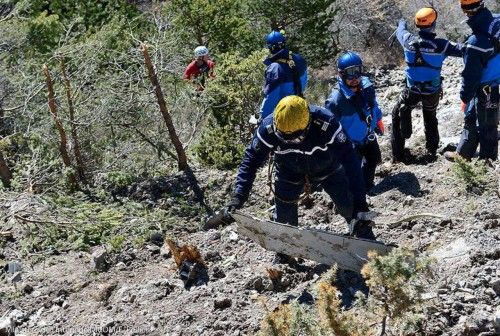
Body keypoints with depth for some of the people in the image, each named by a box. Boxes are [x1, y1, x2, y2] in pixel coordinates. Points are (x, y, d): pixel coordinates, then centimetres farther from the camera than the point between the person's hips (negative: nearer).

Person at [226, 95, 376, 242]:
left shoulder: (327, 125, -41)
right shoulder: (268, 128, -34)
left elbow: (350, 162, -42)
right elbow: (251, 161, -21)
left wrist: (360, 207, -48)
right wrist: (238, 196, -31)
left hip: (327, 168, -1)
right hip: (290, 172, 1)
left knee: (349, 208, 0)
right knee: (284, 218, 1)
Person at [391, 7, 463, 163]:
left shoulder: (409, 40, -15)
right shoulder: (441, 45, -20)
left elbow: (400, 32, 9)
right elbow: (463, 50, -13)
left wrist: (402, 23, 33)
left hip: (412, 90, 0)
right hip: (432, 91, 0)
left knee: (398, 116, 18)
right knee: (430, 118, 28)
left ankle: (398, 154, 13)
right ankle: (432, 150, 36)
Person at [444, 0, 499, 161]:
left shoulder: (476, 42, -30)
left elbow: (471, 75, -20)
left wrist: (465, 97, -7)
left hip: (485, 91, -7)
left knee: (486, 126, 11)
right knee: (471, 119, 22)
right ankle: (462, 154, 36)